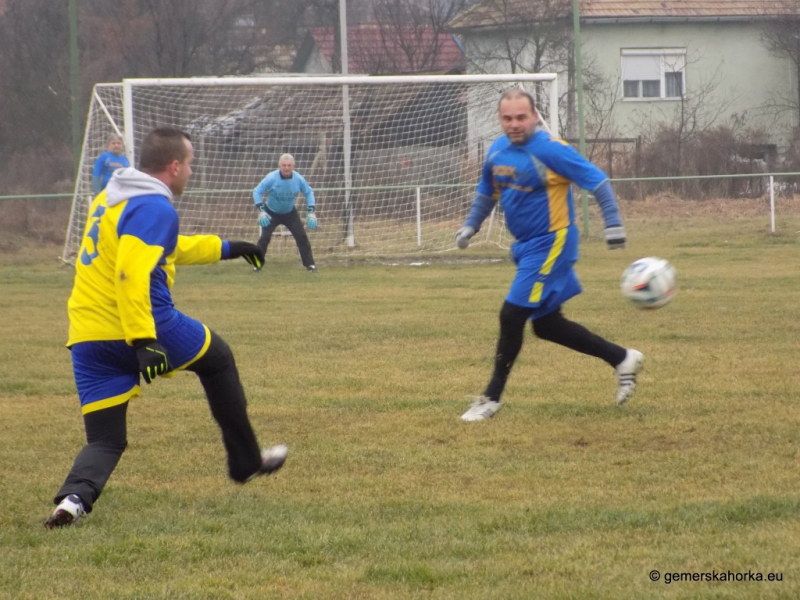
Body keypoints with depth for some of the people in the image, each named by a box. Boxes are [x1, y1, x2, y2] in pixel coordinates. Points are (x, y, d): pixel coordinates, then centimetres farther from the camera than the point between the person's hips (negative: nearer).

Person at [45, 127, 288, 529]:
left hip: (86, 340, 7)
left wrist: (225, 249, 40)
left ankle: (74, 496, -24)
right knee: (217, 359, 21)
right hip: (147, 327, -7)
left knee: (104, 442, 7)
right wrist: (143, 341, -30)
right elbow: (133, 274, -25)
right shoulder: (154, 208, -12)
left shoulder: (111, 200, 18)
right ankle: (245, 462, 30)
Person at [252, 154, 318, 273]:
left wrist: (311, 212, -10)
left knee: (302, 237, -3)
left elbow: (309, 192, -2)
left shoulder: (298, 179, -19)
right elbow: (257, 191, -18)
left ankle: (309, 264, 8)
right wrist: (261, 211, -27)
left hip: (290, 213, 2)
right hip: (271, 213, -2)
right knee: (265, 238, -14)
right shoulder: (271, 178, -26)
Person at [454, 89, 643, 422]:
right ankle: (622, 359, 27)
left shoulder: (551, 150, -18)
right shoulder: (498, 151, 5)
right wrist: (470, 226, 18)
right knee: (546, 325, 13)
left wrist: (613, 225, -18)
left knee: (512, 316, -11)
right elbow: (487, 192, 24)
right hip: (525, 246, 9)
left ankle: (492, 398, 0)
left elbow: (598, 181, -16)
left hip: (551, 244, -9)